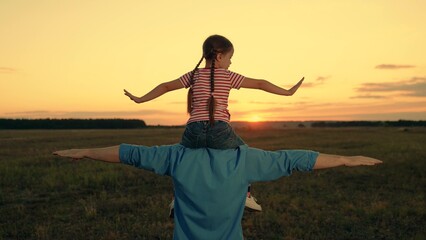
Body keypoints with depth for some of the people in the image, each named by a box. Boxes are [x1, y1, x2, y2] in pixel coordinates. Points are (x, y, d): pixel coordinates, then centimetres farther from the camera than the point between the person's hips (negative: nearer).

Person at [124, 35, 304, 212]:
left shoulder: (194, 75, 18)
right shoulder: (228, 76, 12)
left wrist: (139, 99, 31)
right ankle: (246, 193, 20)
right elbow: (260, 84, 14)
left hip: (194, 130, 2)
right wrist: (287, 92, 24)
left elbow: (166, 86, 20)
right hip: (220, 131, -2)